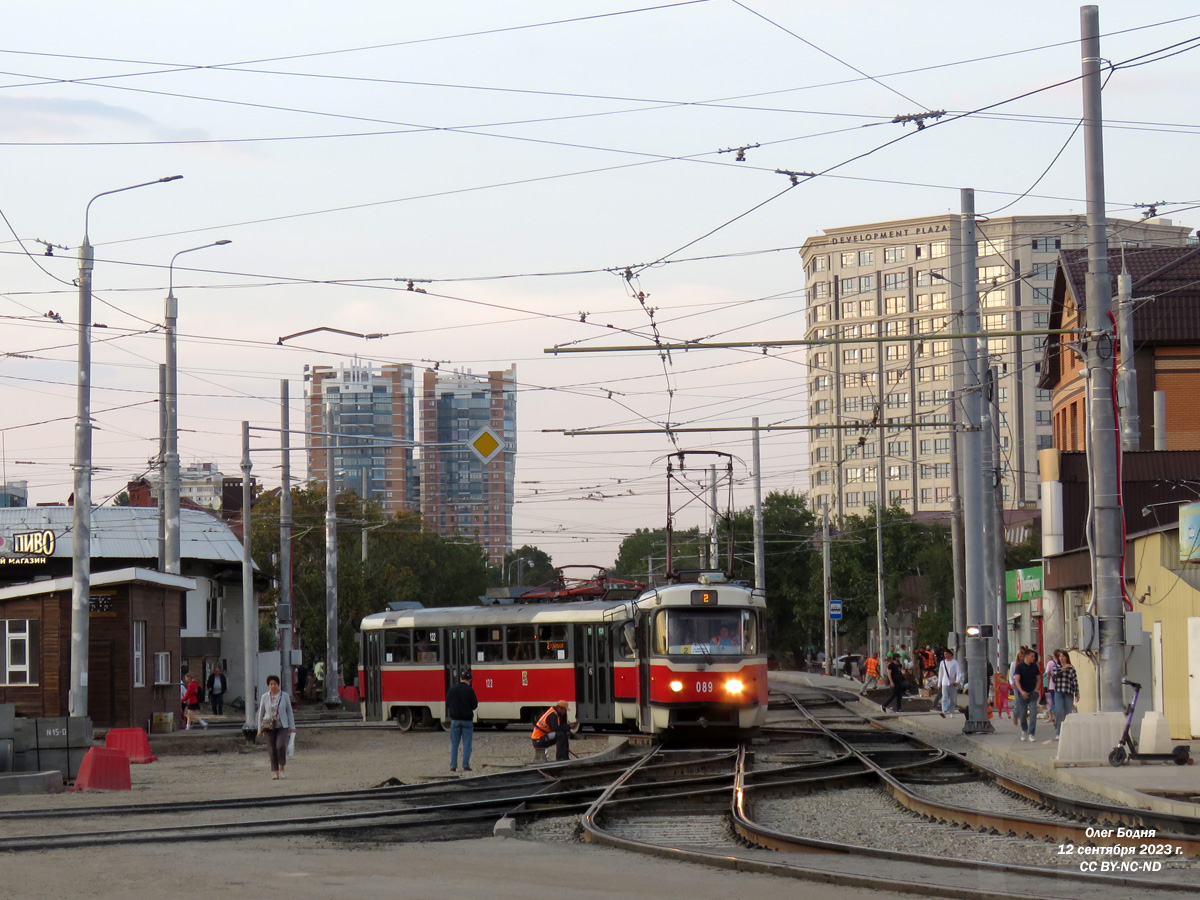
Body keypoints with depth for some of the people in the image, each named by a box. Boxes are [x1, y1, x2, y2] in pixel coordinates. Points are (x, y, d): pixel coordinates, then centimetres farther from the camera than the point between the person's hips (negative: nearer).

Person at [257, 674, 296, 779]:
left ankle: (282, 768, -2)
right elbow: (261, 713, 9)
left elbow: (289, 712, 7)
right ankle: (275, 772, 6)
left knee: (281, 746, -20)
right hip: (269, 726, 1)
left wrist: (292, 727, 4)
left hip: (282, 726, -1)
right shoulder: (265, 697, 4)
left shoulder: (285, 696, 3)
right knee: (272, 749, -2)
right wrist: (260, 728, 7)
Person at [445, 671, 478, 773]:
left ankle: (453, 766, 5)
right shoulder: (469, 690, -11)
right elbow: (475, 705, -4)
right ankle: (466, 765, -1)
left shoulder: (452, 689, -1)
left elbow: (448, 704, 5)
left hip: (455, 720, 2)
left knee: (454, 744, 8)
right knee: (467, 744, 4)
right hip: (467, 720, -2)